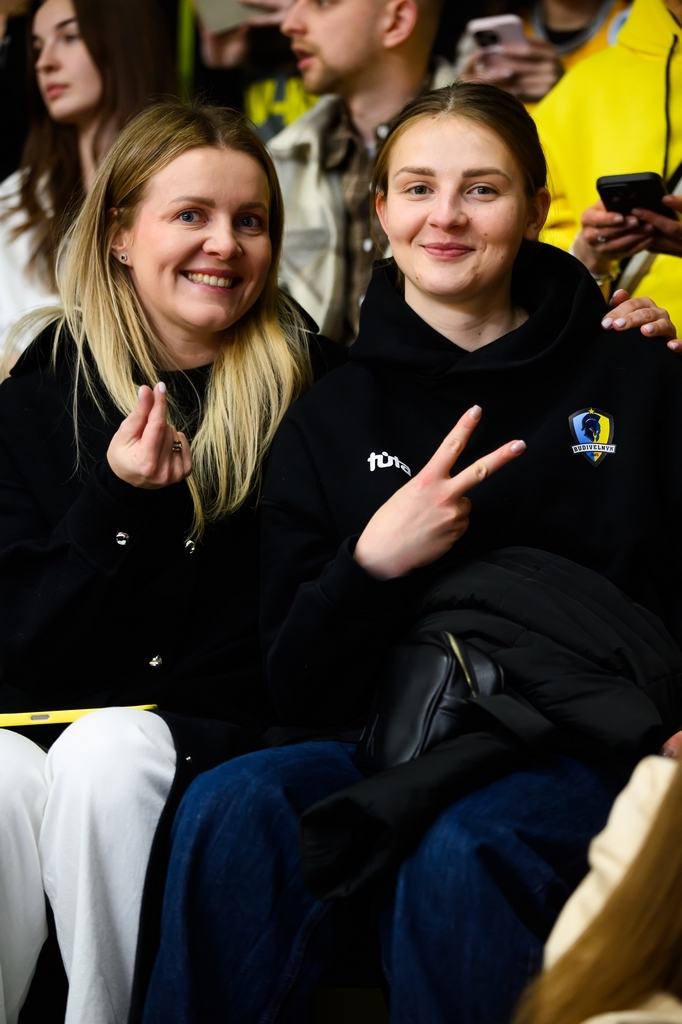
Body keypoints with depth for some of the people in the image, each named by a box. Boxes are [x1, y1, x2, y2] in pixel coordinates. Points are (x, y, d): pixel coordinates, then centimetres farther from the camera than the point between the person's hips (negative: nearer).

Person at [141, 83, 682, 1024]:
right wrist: (372, 564, -12)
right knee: (232, 805, -29)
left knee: (459, 854, -35)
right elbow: (296, 689, 7)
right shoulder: (329, 421, 12)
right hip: (395, 748, 2)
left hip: (586, 748, -2)